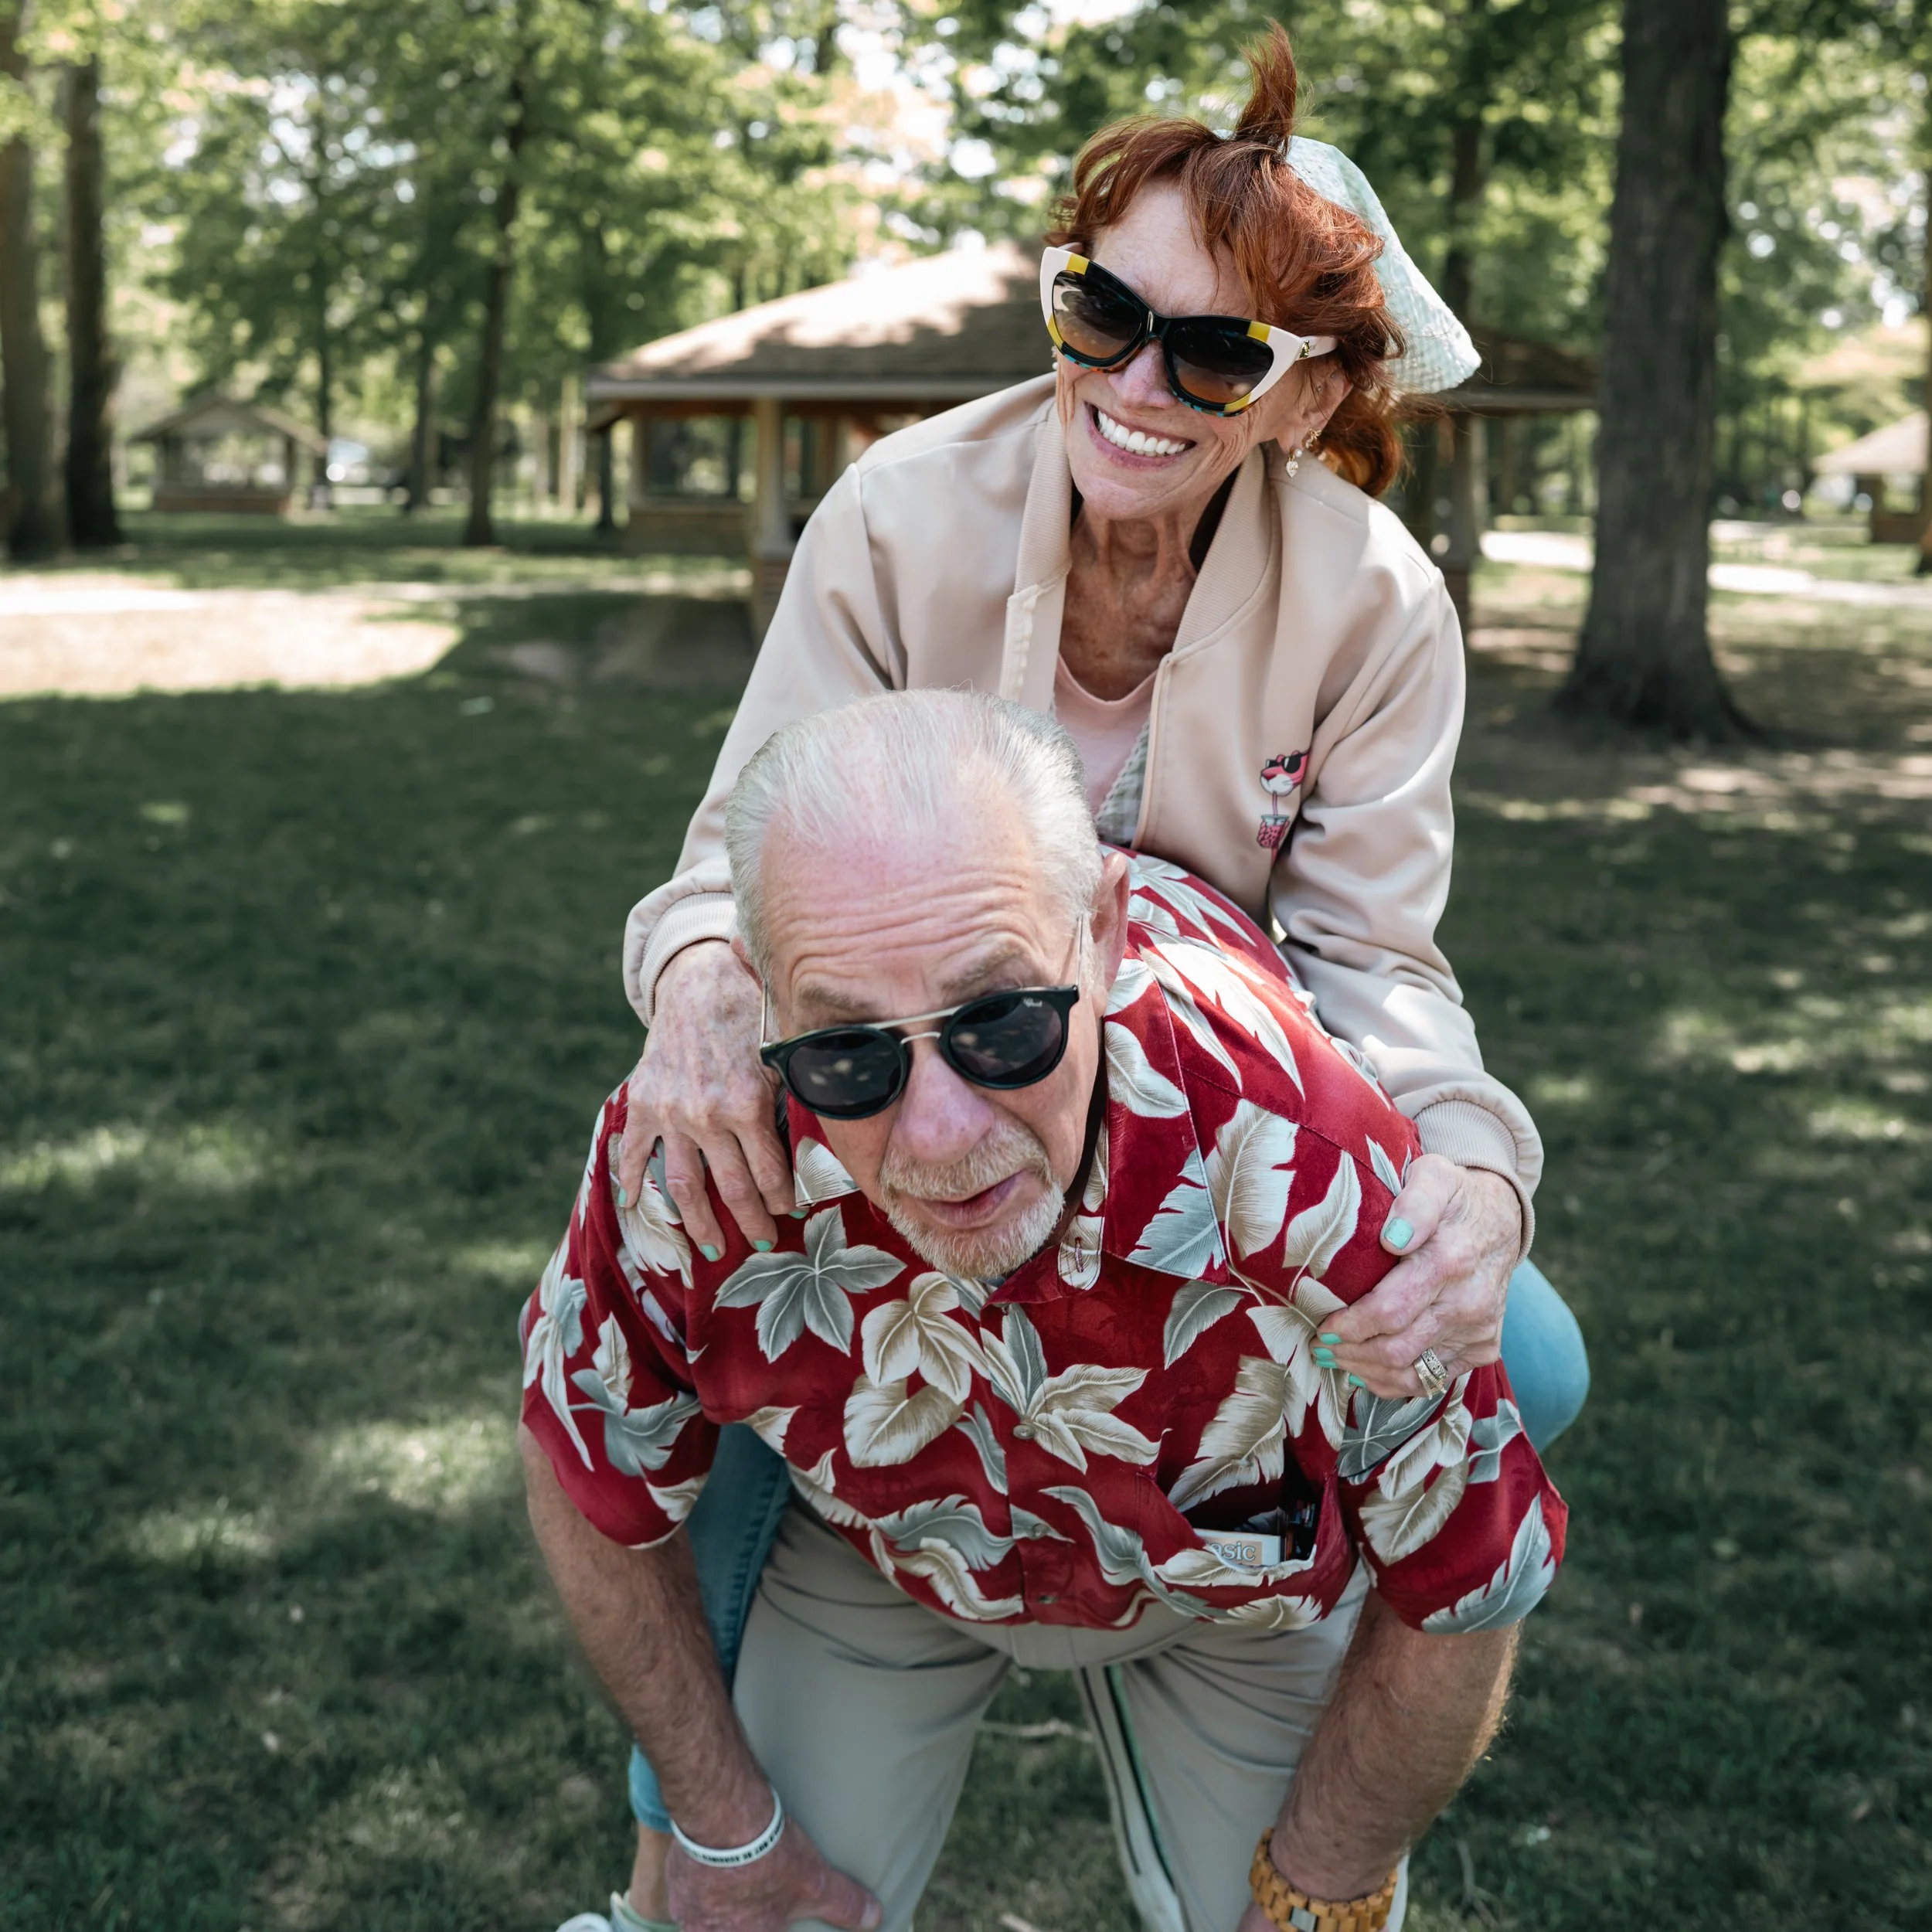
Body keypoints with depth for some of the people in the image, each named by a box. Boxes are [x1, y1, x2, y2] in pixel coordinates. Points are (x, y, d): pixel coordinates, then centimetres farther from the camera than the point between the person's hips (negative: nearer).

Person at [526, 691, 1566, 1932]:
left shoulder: (1322, 1190, -44)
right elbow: (595, 1478, -13)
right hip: (875, 1552, 1)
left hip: (1255, 1576, -1)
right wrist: (723, 1823, -3)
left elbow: (1466, 1595, -24)